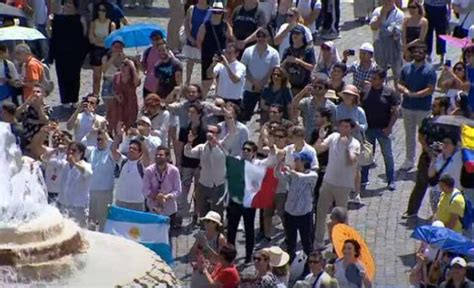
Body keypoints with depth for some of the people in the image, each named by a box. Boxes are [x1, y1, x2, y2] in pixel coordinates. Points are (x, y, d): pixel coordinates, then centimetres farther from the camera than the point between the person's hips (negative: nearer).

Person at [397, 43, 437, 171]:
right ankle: (409, 160, 21)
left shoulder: (429, 70, -7)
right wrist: (404, 90, -14)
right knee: (409, 135, 12)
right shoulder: (407, 68, 7)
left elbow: (430, 89, -14)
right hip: (407, 106, 4)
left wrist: (413, 94, -20)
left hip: (423, 108, -4)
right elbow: (399, 85, 9)